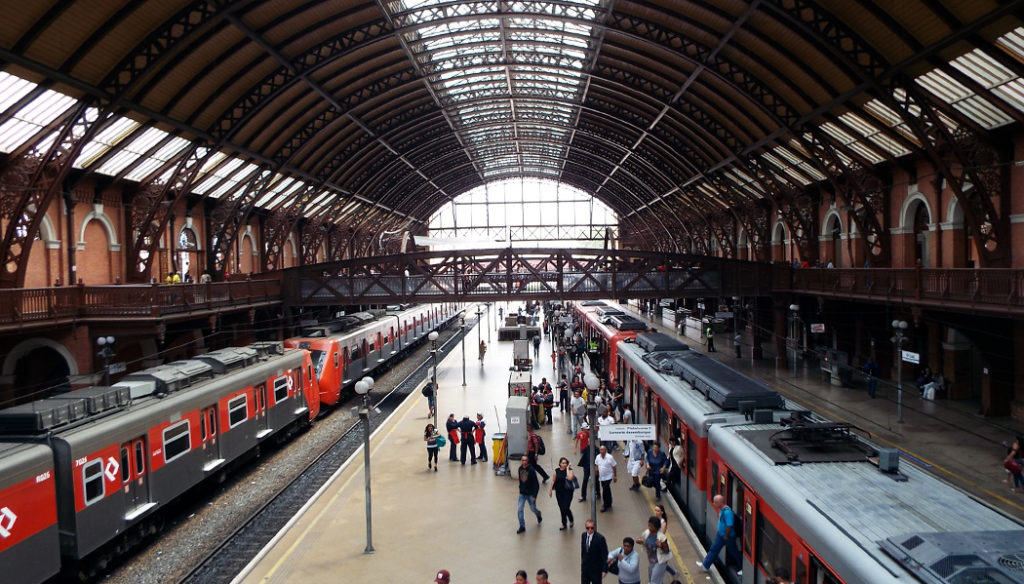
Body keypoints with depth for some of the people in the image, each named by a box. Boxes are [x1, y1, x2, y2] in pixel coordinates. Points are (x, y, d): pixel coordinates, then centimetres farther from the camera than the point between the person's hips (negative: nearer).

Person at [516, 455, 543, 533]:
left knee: (533, 509, 12)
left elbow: (536, 484, -17)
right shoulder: (520, 469, -2)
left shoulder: (531, 470, -20)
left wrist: (534, 496, -18)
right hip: (522, 493, 4)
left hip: (530, 494, -4)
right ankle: (522, 526, 9)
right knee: (519, 510, -3)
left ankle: (539, 516, 46)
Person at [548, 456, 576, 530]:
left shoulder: (569, 470, -8)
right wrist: (550, 490, 10)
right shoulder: (556, 471, 1)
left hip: (568, 492, -3)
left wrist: (567, 469, -20)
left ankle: (571, 520, 21)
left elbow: (570, 478, -27)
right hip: (559, 492, 3)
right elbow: (553, 481, 10)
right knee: (561, 509, 9)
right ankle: (564, 524, 25)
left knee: (565, 508, -7)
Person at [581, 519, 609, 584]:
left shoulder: (600, 538, -20)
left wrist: (604, 570, -15)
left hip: (596, 569, -5)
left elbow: (604, 555, -15)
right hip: (585, 568, 5)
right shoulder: (584, 535, -3)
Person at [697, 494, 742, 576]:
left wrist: (726, 536, -20)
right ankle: (705, 565, 28)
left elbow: (729, 526, -31)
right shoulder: (721, 509, -1)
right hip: (720, 534, 9)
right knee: (714, 549, 16)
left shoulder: (727, 512, -32)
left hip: (728, 537, -9)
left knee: (734, 552, 8)